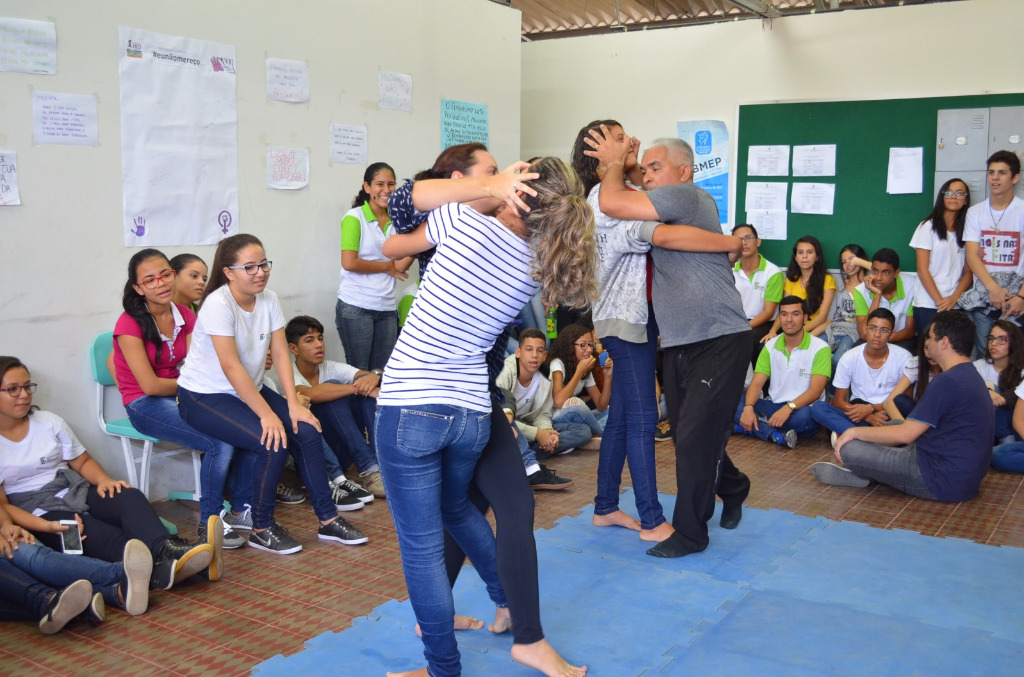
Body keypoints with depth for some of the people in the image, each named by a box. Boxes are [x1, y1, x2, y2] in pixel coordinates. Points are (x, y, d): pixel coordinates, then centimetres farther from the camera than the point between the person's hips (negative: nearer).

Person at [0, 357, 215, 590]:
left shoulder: (49, 422, 12)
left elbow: (83, 462, 15)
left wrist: (103, 480, -9)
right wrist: (47, 526, -24)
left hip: (74, 492, 4)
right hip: (34, 512, -4)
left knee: (128, 496, -27)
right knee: (89, 530, -35)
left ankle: (165, 551, -56)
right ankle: (158, 571, -60)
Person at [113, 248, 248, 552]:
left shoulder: (185, 316, 6)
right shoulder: (130, 324, -12)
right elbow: (150, 385, -14)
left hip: (181, 397, 6)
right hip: (146, 405, -6)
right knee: (221, 441, -29)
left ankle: (244, 507, -2)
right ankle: (209, 524, -14)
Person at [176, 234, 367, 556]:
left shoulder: (269, 299, -2)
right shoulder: (218, 305, -22)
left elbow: (281, 354, -5)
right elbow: (231, 367, -27)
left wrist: (293, 405, -15)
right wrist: (267, 414, -29)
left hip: (249, 389, 7)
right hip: (203, 396, -7)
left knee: (307, 431, -11)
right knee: (273, 442, -25)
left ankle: (328, 520, 1)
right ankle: (262, 530, -6)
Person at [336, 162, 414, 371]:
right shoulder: (354, 217, -6)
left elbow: (400, 266, 1)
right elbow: (349, 263, -14)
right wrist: (387, 266, -4)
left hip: (387, 308, 5)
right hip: (356, 307, -5)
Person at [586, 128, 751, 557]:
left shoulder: (690, 196, -10)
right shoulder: (660, 217, 20)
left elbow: (612, 203, -18)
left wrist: (614, 162, -4)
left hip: (720, 340, -9)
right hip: (678, 345, 9)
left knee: (696, 438, -5)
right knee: (688, 436, 15)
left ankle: (689, 532, 10)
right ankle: (733, 488, 42)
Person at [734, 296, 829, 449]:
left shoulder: (820, 348, -7)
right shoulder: (770, 346, 8)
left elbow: (815, 391, -16)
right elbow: (756, 383, -1)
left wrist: (789, 408, -33)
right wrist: (748, 407, -23)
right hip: (773, 406, 4)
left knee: (805, 415, -40)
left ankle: (757, 427, -22)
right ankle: (777, 436, -34)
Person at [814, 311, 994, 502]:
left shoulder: (948, 381, -22)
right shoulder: (970, 376, 11)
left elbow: (905, 434, -20)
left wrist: (855, 432, -8)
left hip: (944, 481, -11)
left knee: (849, 448, -11)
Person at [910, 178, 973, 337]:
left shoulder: (966, 231, 12)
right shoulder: (928, 227, 1)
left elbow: (968, 273, 8)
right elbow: (922, 270, -4)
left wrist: (954, 298, -9)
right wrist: (940, 301, -10)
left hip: (956, 305, 3)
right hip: (928, 305, -3)